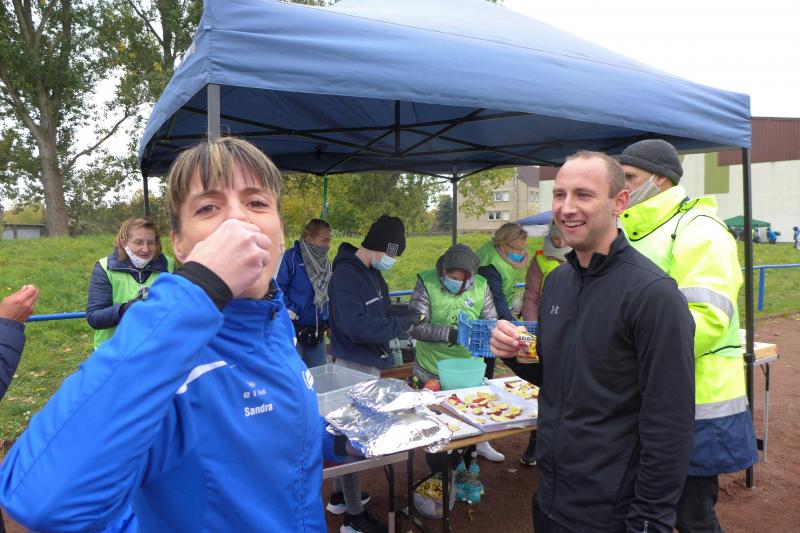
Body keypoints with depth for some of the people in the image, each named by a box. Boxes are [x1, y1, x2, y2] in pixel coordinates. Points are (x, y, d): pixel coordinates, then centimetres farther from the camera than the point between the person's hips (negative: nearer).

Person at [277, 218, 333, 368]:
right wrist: (289, 312, -19)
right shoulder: (292, 257, -12)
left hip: (317, 332, 7)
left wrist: (328, 320, 9)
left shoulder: (324, 262, 9)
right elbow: (279, 287, -14)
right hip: (293, 329, -6)